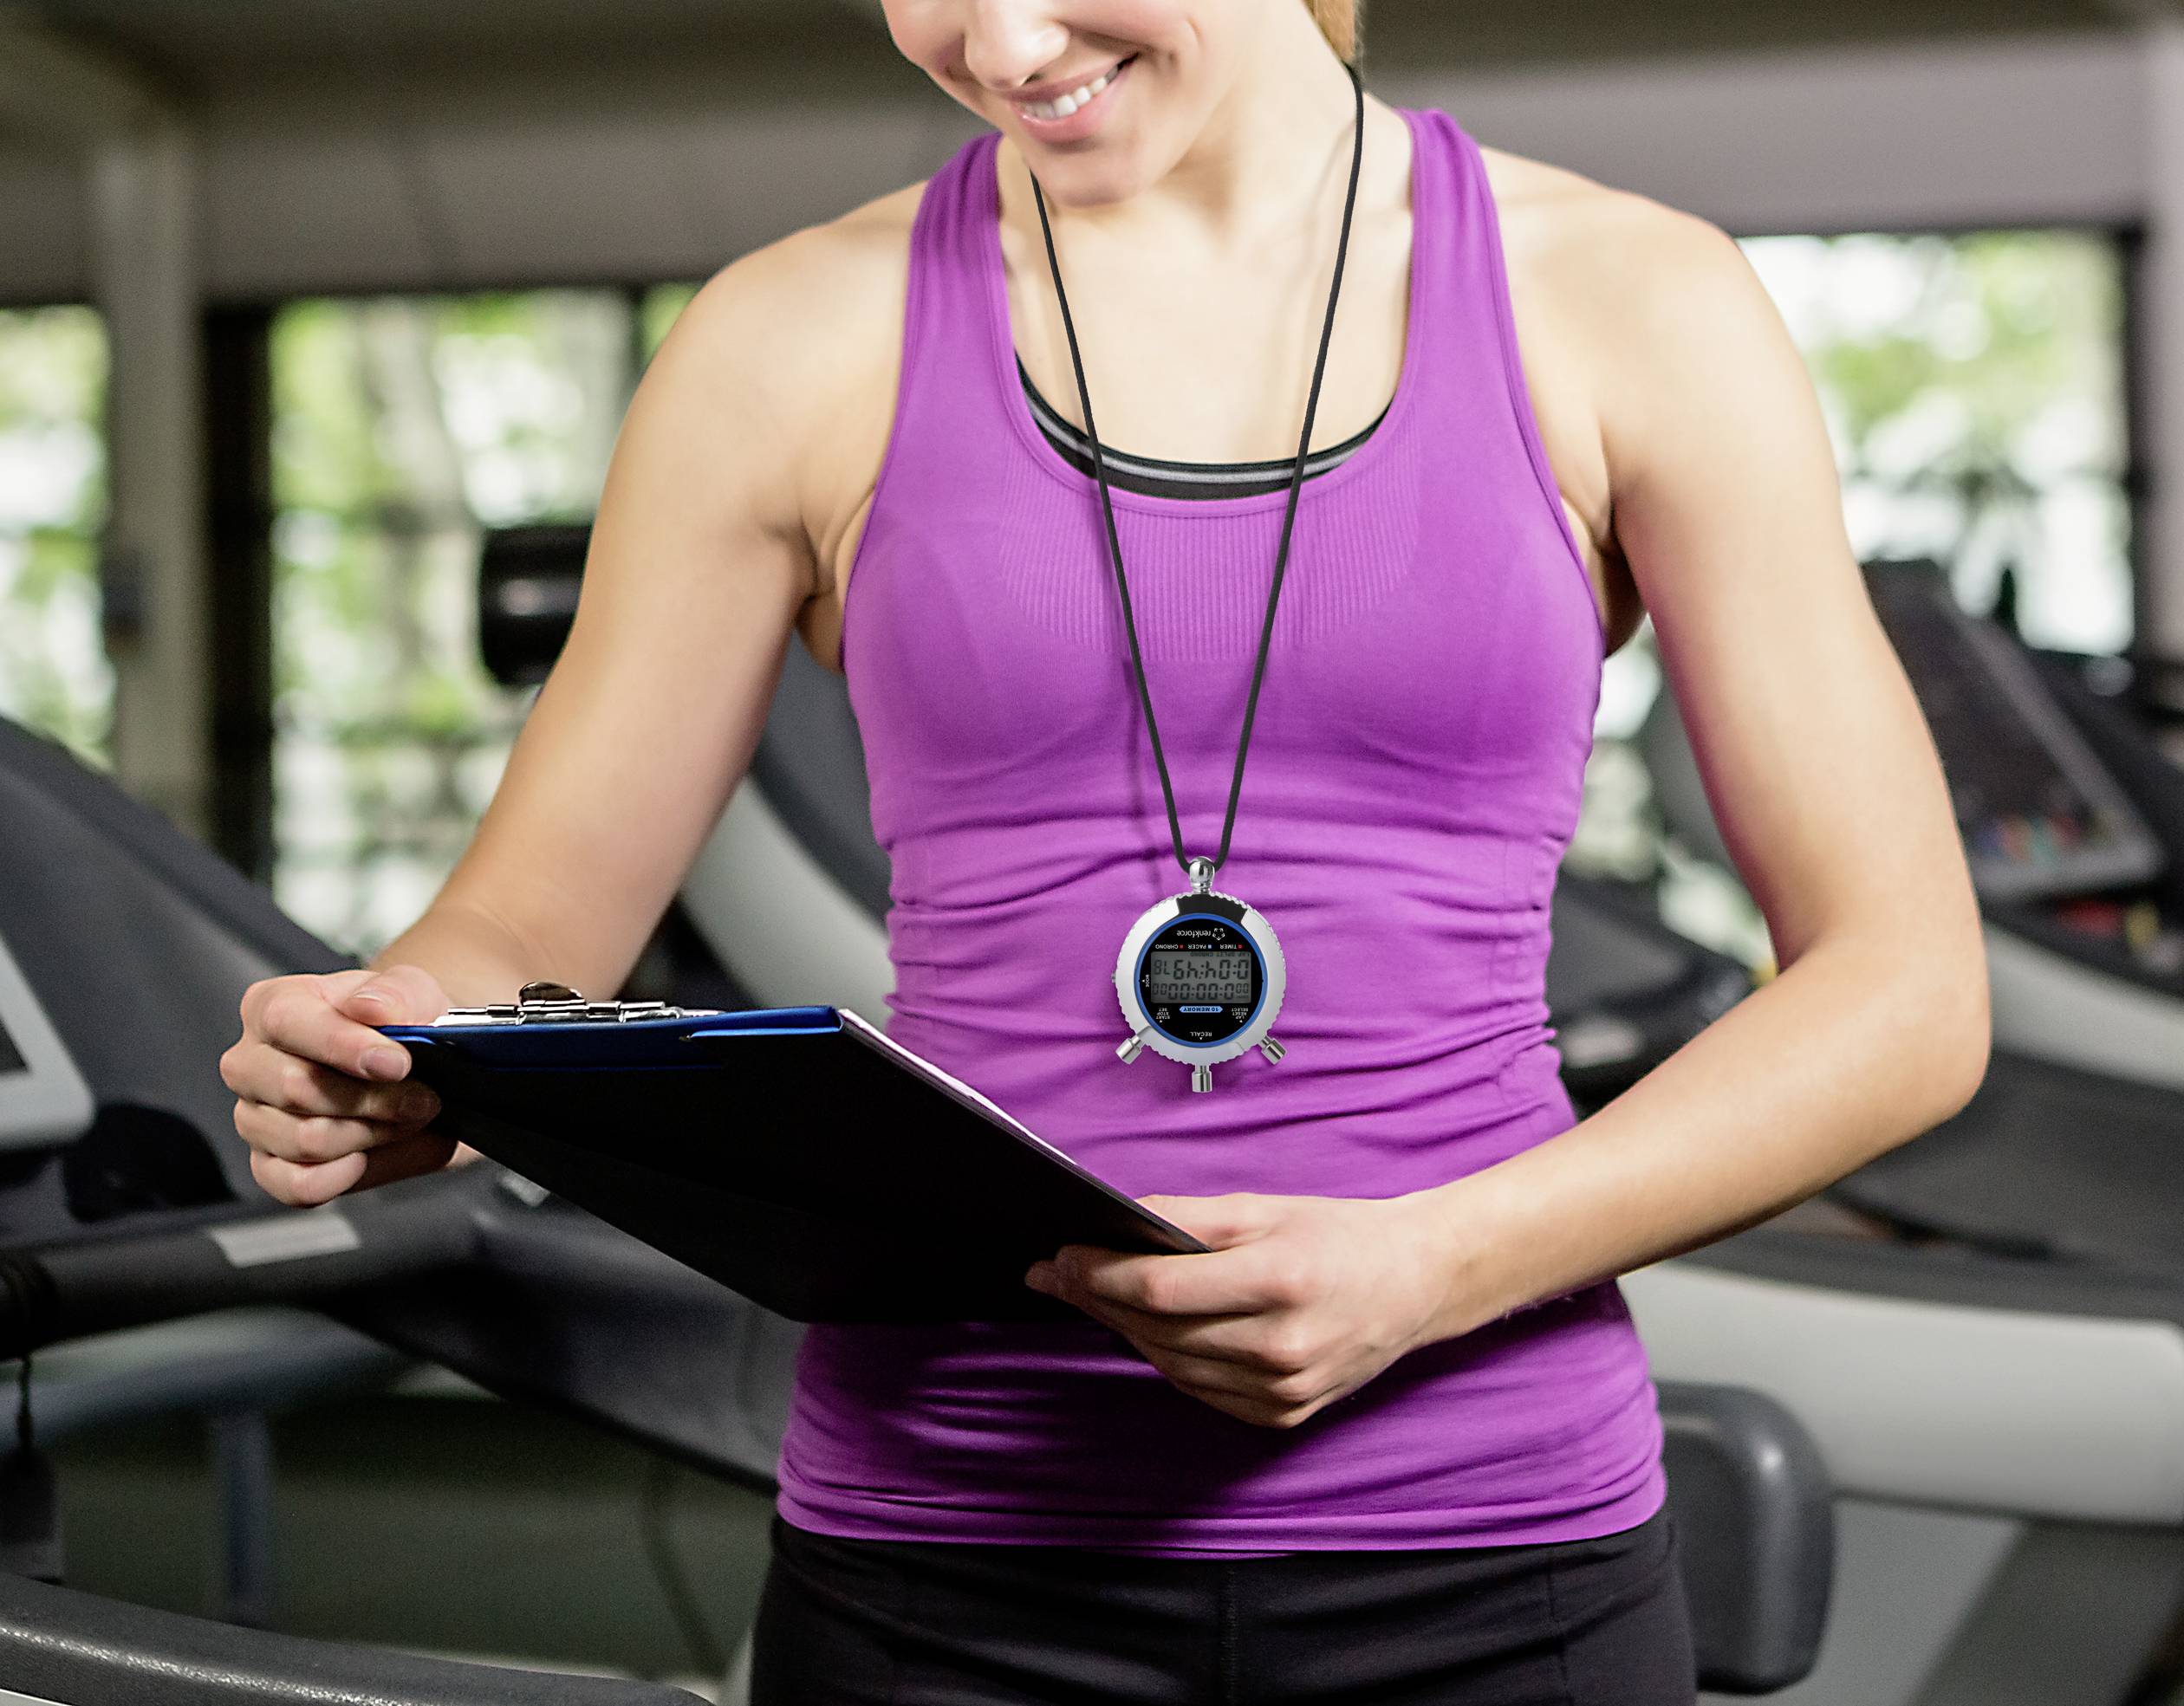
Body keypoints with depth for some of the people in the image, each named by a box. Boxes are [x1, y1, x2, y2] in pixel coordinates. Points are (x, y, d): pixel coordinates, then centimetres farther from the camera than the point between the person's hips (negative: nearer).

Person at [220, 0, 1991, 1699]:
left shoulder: (1624, 302, 0)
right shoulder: (802, 342, 2)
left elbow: (1908, 988, -2)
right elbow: (517, 953, 6)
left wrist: (1430, 1270, -16)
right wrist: (373, 1078, -17)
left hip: (1480, 1544, 0)